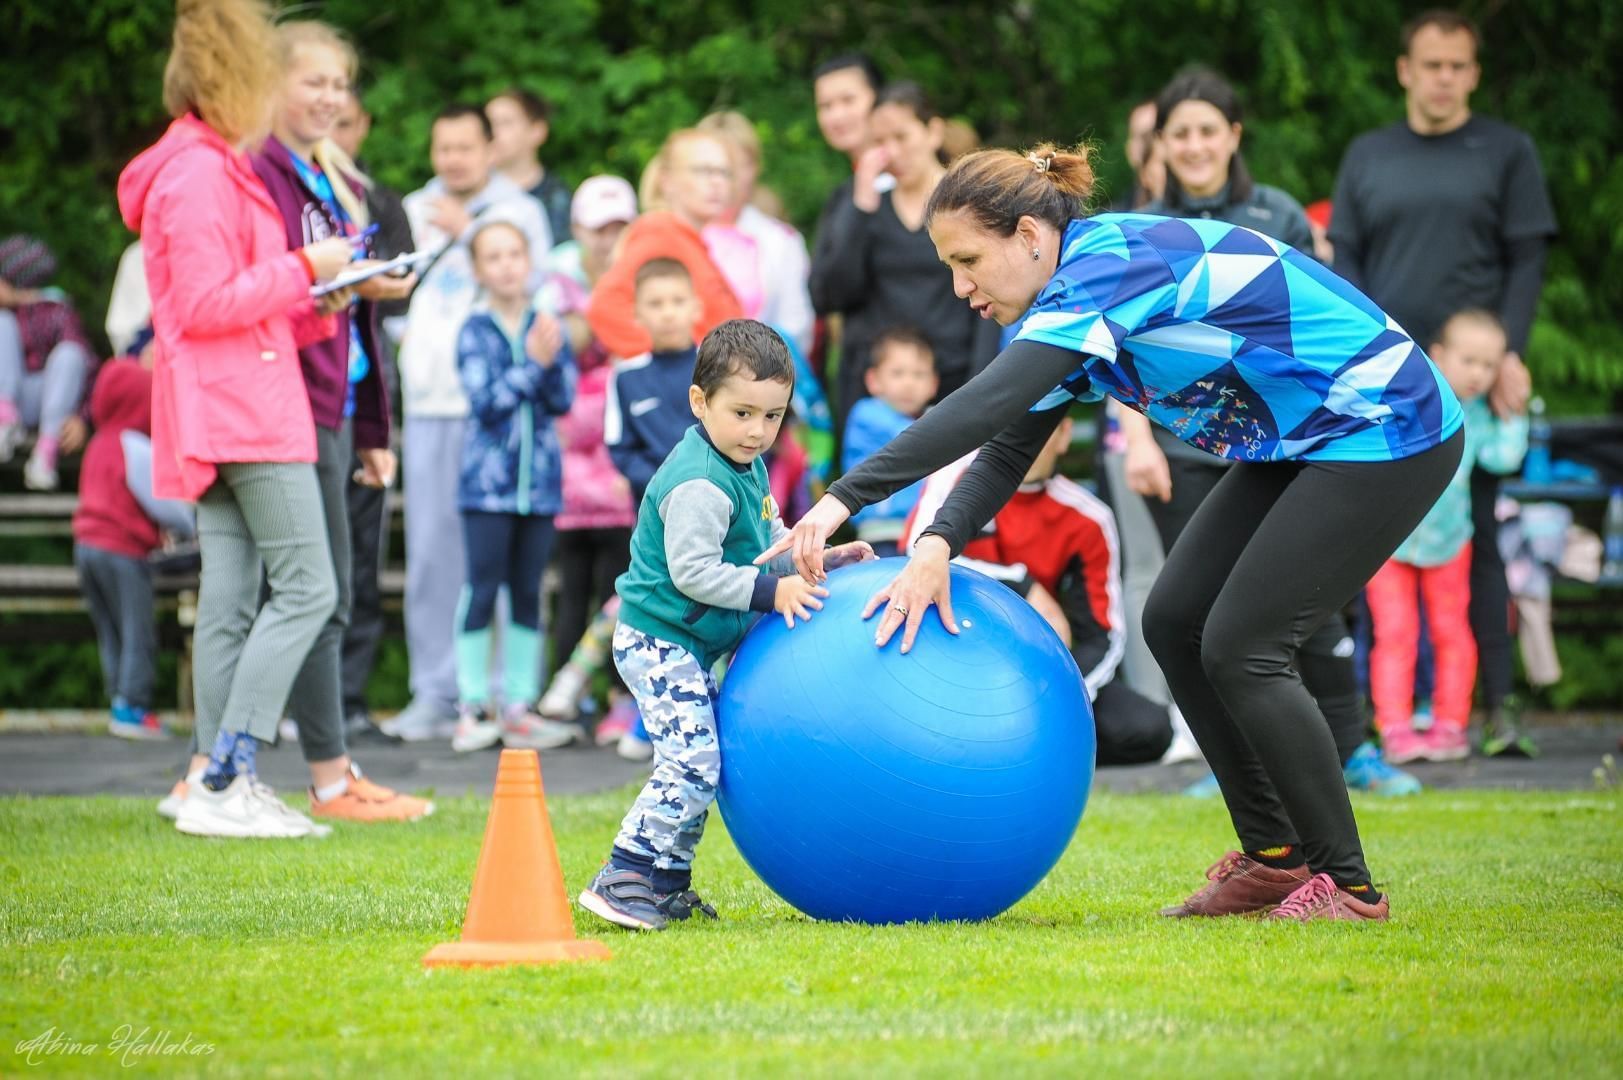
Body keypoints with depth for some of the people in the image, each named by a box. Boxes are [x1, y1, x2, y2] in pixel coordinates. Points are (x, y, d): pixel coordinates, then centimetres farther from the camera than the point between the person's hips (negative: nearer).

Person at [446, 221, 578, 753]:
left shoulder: (547, 327, 8)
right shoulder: (475, 332, -1)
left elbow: (563, 400, -1)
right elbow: (485, 400, -11)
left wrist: (552, 360, -18)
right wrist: (532, 364, -17)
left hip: (539, 478, 3)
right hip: (488, 477, -3)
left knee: (528, 594, 6)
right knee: (482, 589, -5)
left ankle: (519, 708, 11)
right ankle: (472, 709, -1)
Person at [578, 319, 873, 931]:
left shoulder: (746, 467, 9)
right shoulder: (700, 485, -24)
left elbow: (769, 539, 23)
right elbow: (692, 571, -28)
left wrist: (822, 560, 10)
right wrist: (772, 590, -27)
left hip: (690, 649, 10)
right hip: (659, 643, -10)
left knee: (700, 764, 14)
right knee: (692, 762, -18)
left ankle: (667, 885, 22)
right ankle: (621, 881, -16)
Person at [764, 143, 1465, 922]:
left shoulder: (1109, 267, -25)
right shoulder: (1070, 297, 5)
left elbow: (991, 402, -36)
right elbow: (1008, 446, 0)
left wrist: (846, 496, -39)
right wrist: (937, 546, -18)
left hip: (1385, 434, -10)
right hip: (1300, 444, 10)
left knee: (1241, 646, -11)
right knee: (1175, 623, 7)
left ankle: (1346, 885, -1)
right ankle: (1275, 857, 16)